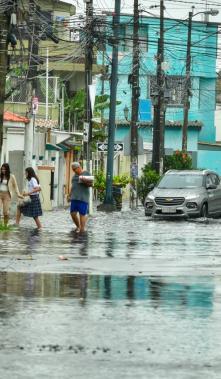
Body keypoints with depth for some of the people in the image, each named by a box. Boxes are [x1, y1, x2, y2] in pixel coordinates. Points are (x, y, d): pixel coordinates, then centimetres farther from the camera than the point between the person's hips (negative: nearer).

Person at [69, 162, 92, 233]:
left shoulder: (86, 173, 0)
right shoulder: (75, 175, 19)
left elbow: (90, 184, -5)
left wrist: (85, 181, -23)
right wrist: (70, 194, 18)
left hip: (83, 198, -6)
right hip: (74, 198, 6)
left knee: (82, 214, -6)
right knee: (73, 213, 3)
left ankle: (82, 229, -2)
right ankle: (78, 226, 21)